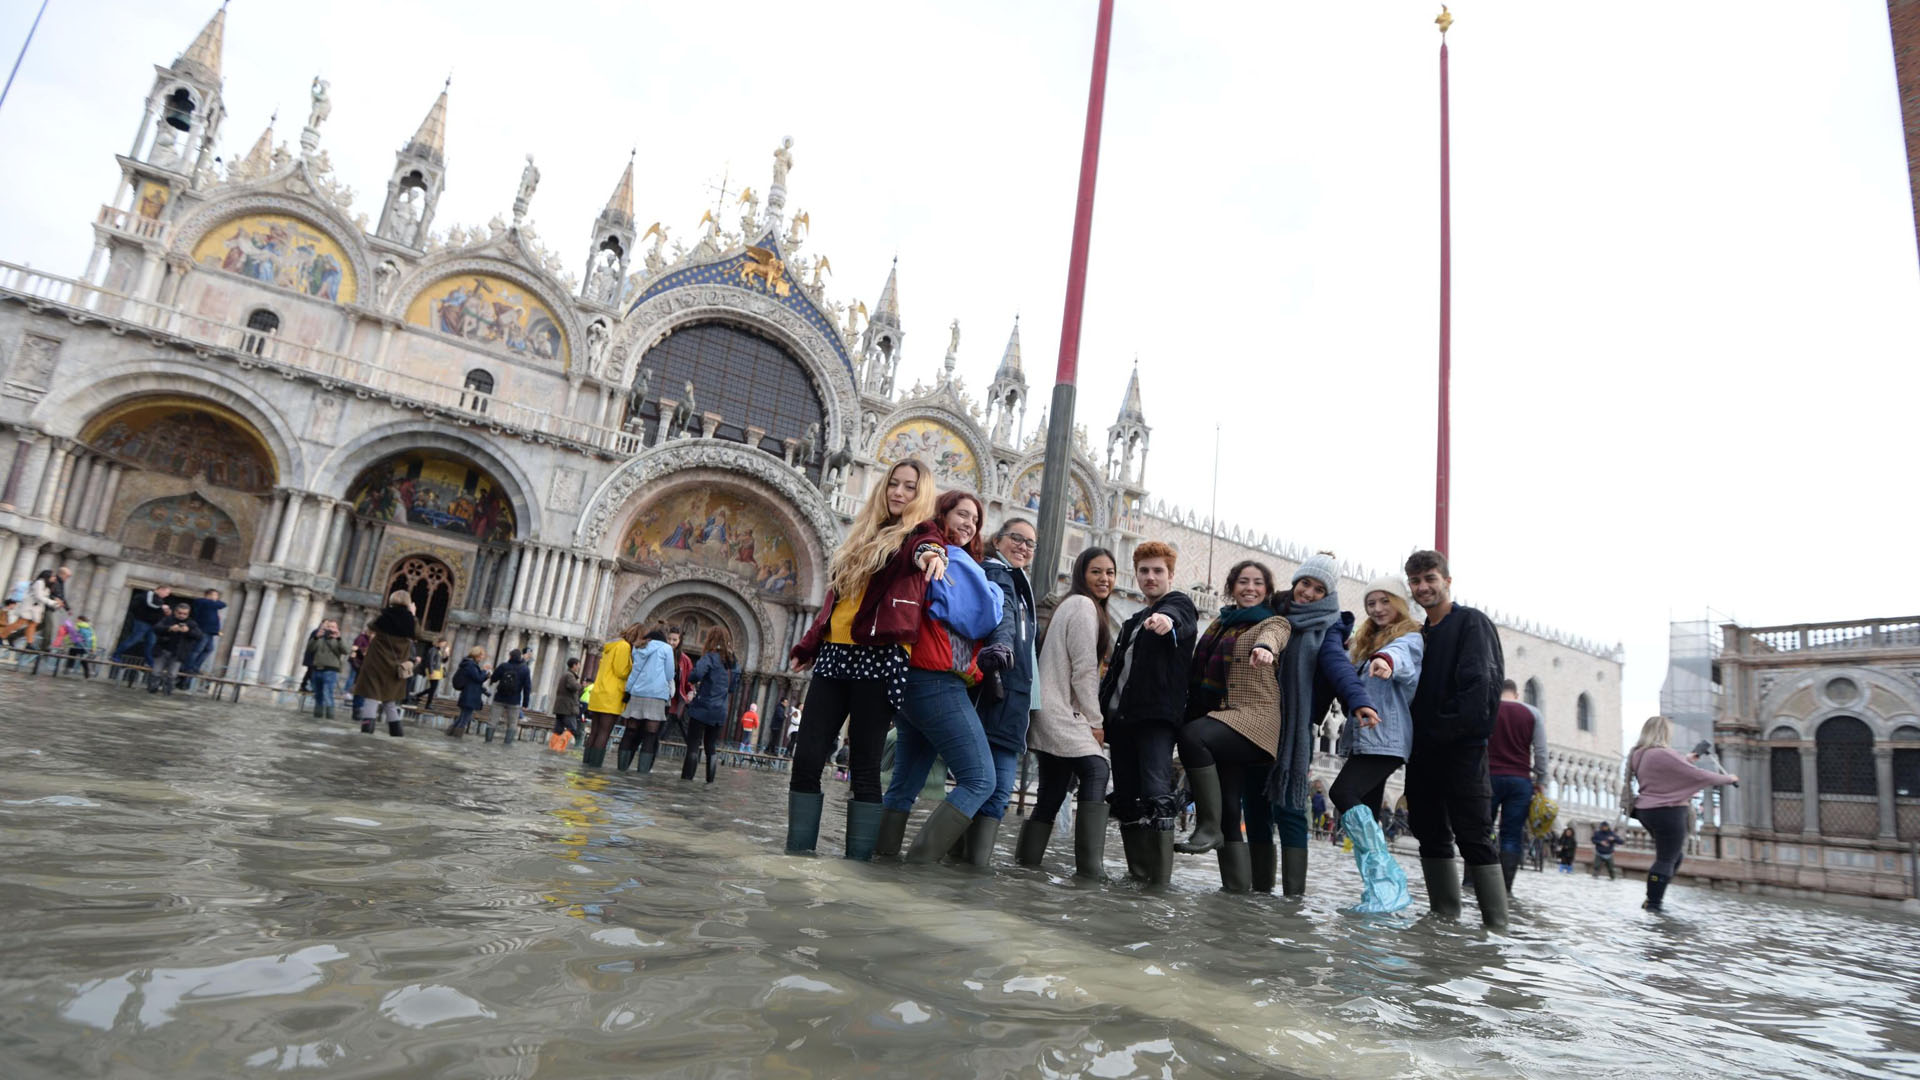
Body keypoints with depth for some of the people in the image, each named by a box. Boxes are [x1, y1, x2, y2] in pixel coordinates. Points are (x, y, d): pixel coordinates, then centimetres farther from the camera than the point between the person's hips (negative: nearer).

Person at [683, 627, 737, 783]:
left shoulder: (710, 657, -8)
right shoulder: (731, 662, 13)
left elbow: (697, 673, -26)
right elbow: (731, 688, 22)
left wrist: (694, 682, -6)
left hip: (702, 708, -6)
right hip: (719, 712, 6)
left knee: (693, 745, -5)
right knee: (710, 747, 14)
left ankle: (687, 777, -12)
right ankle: (710, 779, 12)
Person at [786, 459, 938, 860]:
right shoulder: (864, 536, 23)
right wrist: (809, 645, 26)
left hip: (878, 660, -6)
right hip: (834, 655, 6)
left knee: (864, 767, -4)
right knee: (806, 758, 2)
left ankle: (859, 859, 5)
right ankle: (797, 850, 11)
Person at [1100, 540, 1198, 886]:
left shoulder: (1179, 605, 4)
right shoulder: (1134, 621, 27)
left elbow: (1180, 620, -23)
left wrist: (1167, 619, -47)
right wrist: (1103, 712, 11)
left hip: (1157, 715, -8)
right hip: (1121, 715, 8)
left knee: (1156, 793, -17)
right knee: (1126, 798, 6)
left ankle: (1161, 875, -17)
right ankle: (1138, 870, 12)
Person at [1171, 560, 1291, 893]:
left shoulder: (1274, 622, 4)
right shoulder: (1220, 623, 21)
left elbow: (1272, 636, -22)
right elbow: (1198, 671, 27)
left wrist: (1264, 647, -43)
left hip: (1253, 718, -6)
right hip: (1218, 722, 6)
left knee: (1192, 737, -32)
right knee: (1228, 809, 3)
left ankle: (1208, 828, -22)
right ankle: (1237, 886, 7)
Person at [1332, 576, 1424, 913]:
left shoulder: (1410, 637, -1)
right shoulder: (1365, 642, 25)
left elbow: (1402, 655, -25)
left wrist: (1386, 659, -47)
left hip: (1387, 737, -8)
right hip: (1361, 737, 8)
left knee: (1343, 792, -24)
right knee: (1364, 816, 5)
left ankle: (1386, 882, -23)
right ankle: (1378, 893, 9)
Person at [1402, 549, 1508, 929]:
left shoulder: (1471, 622, -3)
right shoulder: (1419, 634, 19)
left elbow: (1480, 683, -14)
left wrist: (1447, 729, -18)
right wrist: (1415, 736, 4)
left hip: (1461, 750, -7)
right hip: (1422, 751, 7)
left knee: (1474, 840, -7)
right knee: (1432, 839, 9)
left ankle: (1497, 930, -3)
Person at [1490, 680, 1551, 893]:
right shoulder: (1533, 713, 8)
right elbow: (1541, 752, 4)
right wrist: (1541, 782, 9)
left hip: (1489, 777, -1)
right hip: (1520, 780, 1)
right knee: (1512, 835, 1)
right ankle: (1505, 886, -5)